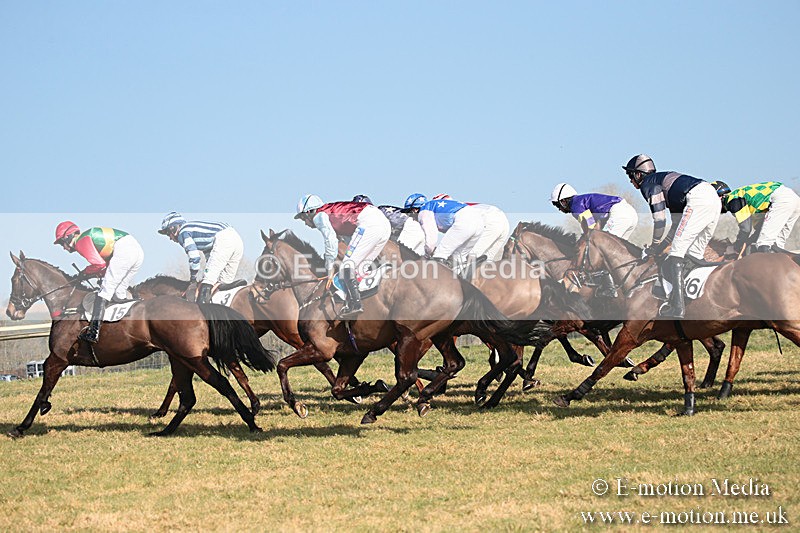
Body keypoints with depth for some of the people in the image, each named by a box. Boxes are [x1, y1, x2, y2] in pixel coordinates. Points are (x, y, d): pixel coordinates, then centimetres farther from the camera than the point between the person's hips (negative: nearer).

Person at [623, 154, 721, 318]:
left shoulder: (648, 184, 8)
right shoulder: (664, 178, 35)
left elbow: (659, 219, -1)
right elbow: (678, 222, 34)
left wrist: (655, 246, 13)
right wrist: (663, 245, 34)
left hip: (697, 200, -9)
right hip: (714, 197, 9)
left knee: (676, 255, -10)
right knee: (694, 255, 16)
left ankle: (677, 306, -18)